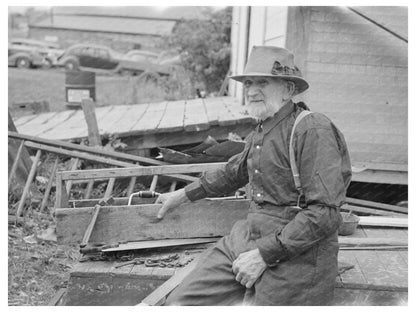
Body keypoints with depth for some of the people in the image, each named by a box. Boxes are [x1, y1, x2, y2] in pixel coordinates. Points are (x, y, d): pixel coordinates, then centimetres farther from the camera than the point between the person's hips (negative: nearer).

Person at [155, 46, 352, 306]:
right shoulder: (259, 134, 11)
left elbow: (325, 214, -22)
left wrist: (264, 254, -21)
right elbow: (233, 173, 32)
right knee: (179, 303, -1)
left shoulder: (314, 130, -15)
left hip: (296, 253, -7)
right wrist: (183, 195, 39)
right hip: (247, 236, 7)